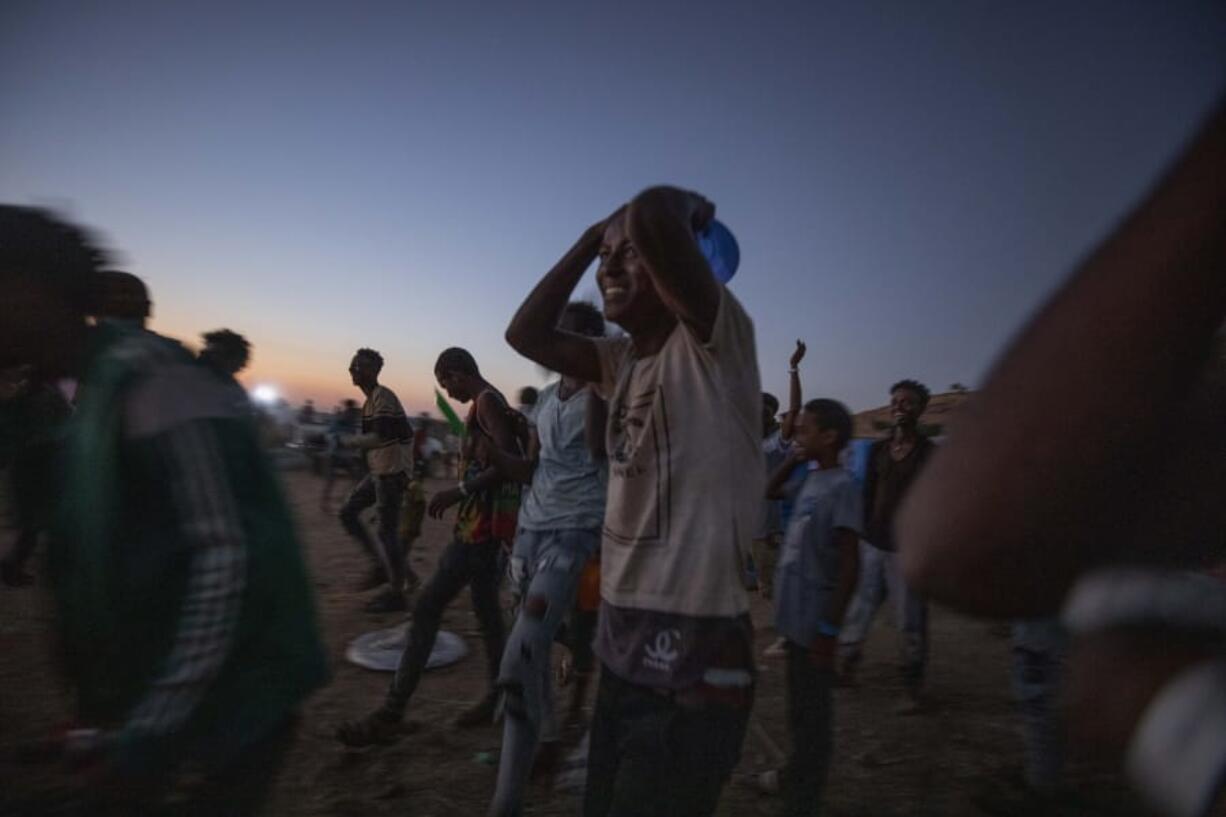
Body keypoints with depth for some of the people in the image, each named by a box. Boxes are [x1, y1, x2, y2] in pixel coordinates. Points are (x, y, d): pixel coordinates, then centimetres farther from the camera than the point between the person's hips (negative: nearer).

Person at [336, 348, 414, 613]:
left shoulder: (383, 397, -16)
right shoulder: (371, 400, 16)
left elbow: (379, 439, -27)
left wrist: (343, 441, -21)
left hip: (391, 472, -10)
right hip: (378, 471, 10)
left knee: (386, 531, -5)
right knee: (348, 512, 11)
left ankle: (396, 594, 4)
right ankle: (380, 565, 18)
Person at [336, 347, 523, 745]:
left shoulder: (486, 401, -13)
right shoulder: (493, 402, 16)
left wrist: (460, 491, -25)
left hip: (479, 525, -10)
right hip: (485, 522, 10)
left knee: (427, 607, -6)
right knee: (486, 607, 16)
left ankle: (390, 714, 0)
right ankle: (498, 695, 26)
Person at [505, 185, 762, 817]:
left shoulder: (717, 342, -13)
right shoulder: (622, 360, 10)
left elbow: (654, 216, -28)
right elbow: (527, 335, 7)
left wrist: (693, 208, -6)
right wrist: (588, 240, 7)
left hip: (695, 648, -8)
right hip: (623, 637, 8)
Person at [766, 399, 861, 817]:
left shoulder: (842, 487, -17)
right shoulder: (809, 480, 8)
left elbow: (850, 564, -20)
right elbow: (769, 491, 25)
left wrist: (830, 628, -20)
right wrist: (793, 459, 8)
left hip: (815, 621, -8)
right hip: (796, 616, 8)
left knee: (812, 713, 6)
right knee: (799, 708, 23)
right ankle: (797, 779, 40)